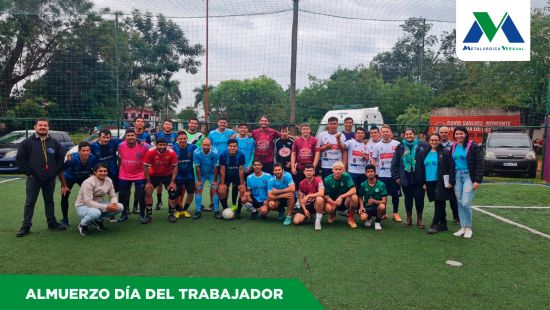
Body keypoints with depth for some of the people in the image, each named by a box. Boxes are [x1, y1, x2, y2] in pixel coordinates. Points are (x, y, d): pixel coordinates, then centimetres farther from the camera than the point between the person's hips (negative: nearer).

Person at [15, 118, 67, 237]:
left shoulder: (54, 143, 7)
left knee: (49, 201, 13)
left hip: (50, 179, 3)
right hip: (33, 178, -2)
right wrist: (28, 172, -5)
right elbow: (20, 159, -1)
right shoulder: (27, 142, 0)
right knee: (30, 202, 2)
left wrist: (56, 171, 2)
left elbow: (61, 158, 10)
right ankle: (26, 226, 8)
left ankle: (52, 223, 22)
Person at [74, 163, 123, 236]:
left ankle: (98, 221, 8)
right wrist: (106, 207, -36)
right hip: (83, 206, -6)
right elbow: (88, 202, -30)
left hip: (98, 204, 6)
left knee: (120, 207, -13)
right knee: (95, 212, -40)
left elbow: (113, 196, 1)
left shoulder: (109, 181, -6)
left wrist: (114, 204, -24)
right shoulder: (88, 183, -24)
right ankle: (82, 225, -5)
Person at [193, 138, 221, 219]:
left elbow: (216, 167, -16)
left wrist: (215, 180, -12)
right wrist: (199, 180, -13)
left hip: (212, 173, -1)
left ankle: (216, 211, -1)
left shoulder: (215, 152, -26)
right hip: (201, 173, 1)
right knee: (198, 189, -6)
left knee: (215, 190, -9)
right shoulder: (196, 152, -24)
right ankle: (198, 211, 2)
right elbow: (197, 167, -16)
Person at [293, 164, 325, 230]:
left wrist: (308, 196, -29)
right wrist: (305, 209, -10)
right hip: (306, 205, 4)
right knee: (296, 221, -16)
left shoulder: (318, 181, -12)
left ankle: (318, 221, -20)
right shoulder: (302, 183, 1)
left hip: (316, 204, -4)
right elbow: (301, 199, 4)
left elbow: (321, 193, -29)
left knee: (320, 199, -39)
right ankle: (309, 216, 18)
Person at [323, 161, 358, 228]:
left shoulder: (346, 176, -14)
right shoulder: (327, 180, -12)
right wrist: (333, 202, -29)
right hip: (332, 201, 0)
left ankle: (350, 218, -7)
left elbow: (353, 190, -22)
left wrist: (341, 197, -34)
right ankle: (332, 215, 8)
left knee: (354, 197, -32)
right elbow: (326, 195, -11)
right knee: (328, 208, -34)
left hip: (345, 201, 0)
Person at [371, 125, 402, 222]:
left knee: (395, 194, 5)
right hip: (381, 174, 1)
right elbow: (373, 160, 8)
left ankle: (396, 213, 18)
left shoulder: (397, 144, 0)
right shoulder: (377, 145, 5)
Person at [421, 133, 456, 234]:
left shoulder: (445, 152, -3)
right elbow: (423, 169, 16)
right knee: (439, 204, 12)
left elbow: (451, 167, -8)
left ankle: (435, 225, -2)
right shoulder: (425, 153, 13)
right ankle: (443, 224, 19)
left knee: (439, 203, -5)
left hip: (441, 182, -5)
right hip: (430, 182, 5)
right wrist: (424, 182, 12)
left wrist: (450, 181, -14)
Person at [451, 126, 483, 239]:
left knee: (465, 203, -11)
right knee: (459, 203, 6)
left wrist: (477, 180, -14)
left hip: (469, 176, -5)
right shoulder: (454, 147, 11)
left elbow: (479, 163, -9)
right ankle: (463, 227, 16)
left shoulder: (472, 146, -6)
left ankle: (469, 228, 7)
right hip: (457, 176, 5)